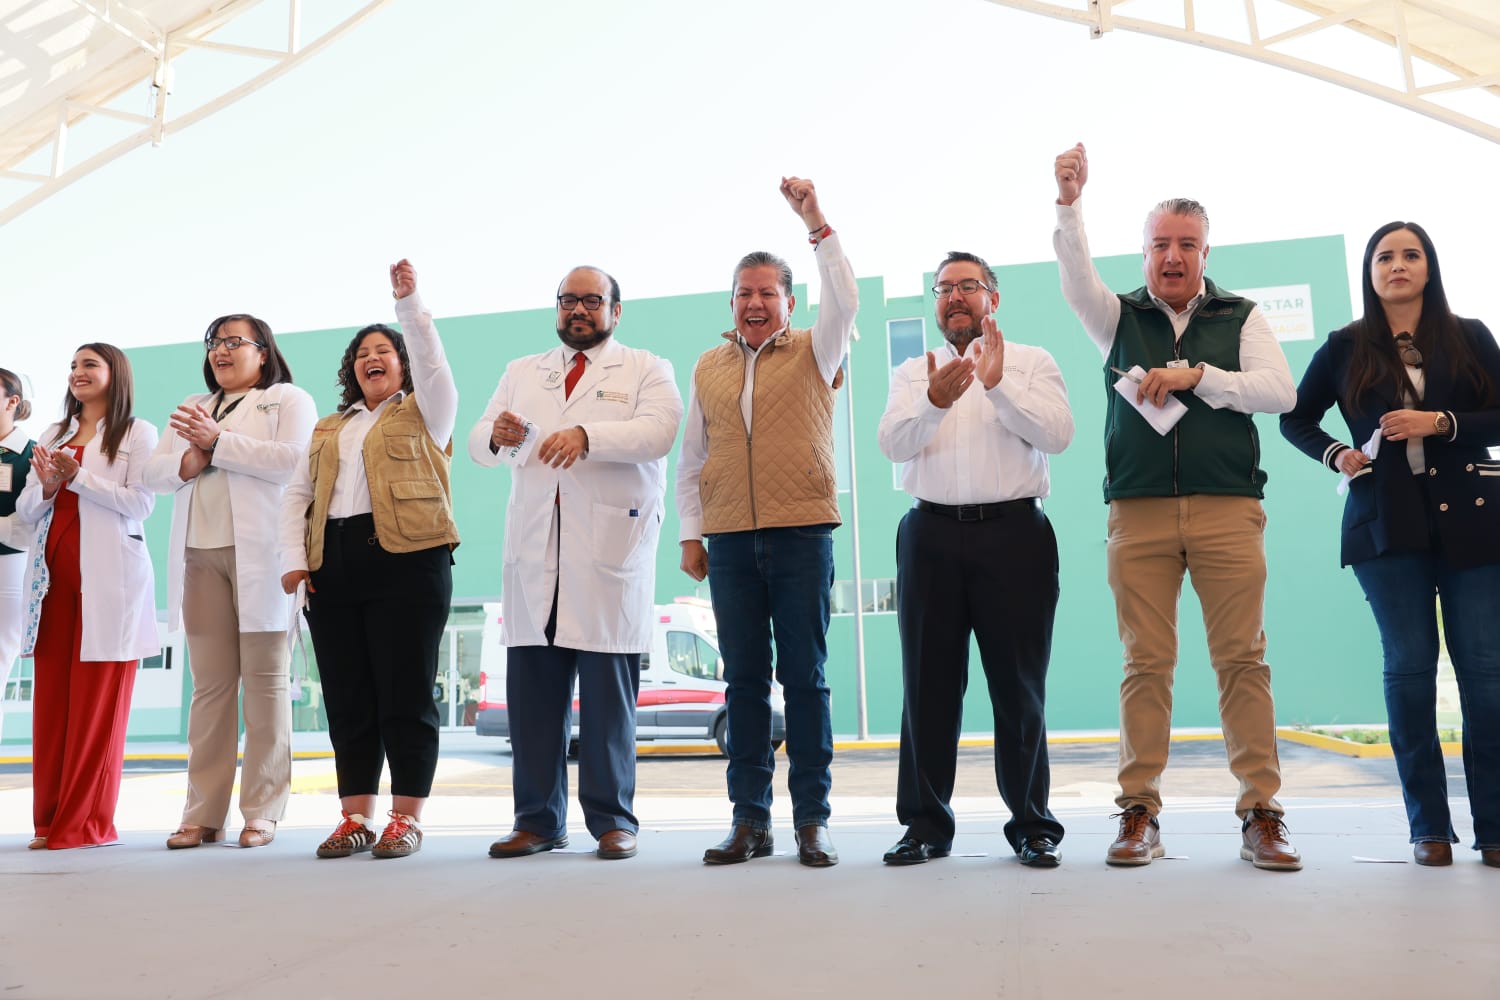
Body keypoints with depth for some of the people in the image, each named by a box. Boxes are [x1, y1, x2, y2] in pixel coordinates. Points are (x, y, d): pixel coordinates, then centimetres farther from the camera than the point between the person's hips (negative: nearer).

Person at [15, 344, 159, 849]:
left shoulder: (138, 433, 4)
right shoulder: (52, 436, 22)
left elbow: (140, 503, -8)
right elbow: (24, 510, 16)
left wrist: (76, 475, -12)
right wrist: (47, 486, -4)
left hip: (107, 579, -6)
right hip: (53, 575, 6)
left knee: (97, 701, -3)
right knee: (51, 699, 4)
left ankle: (86, 821, 2)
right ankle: (50, 819, 11)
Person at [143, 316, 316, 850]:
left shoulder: (289, 399, 9)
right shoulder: (192, 407, 26)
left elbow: (293, 459, -10)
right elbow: (153, 472, 16)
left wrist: (218, 440, -11)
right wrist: (191, 461, -5)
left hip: (260, 553, -5)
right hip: (199, 555, 5)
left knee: (264, 680, -3)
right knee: (210, 684, 4)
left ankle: (262, 811, 1)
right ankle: (202, 813, 7)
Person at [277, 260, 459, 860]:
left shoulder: (423, 413, 11)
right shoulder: (328, 430, 24)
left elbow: (431, 362, -9)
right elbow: (296, 494, 18)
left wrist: (409, 303, -18)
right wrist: (293, 558, 5)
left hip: (406, 562, -5)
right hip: (333, 568, 5)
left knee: (404, 695, -4)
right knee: (347, 698, 6)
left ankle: (407, 819, 3)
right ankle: (355, 818, 13)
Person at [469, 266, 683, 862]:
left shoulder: (646, 370, 10)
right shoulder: (521, 373, 23)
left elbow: (657, 431, -10)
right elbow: (478, 444, 13)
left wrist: (586, 435, -26)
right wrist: (497, 436, -11)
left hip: (611, 549, -3)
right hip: (533, 550, 4)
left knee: (608, 690, -2)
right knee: (531, 688, 3)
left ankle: (612, 820, 8)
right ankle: (538, 819, 12)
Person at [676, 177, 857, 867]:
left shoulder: (814, 353, 8)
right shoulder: (709, 368, 15)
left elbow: (845, 300, -11)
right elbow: (691, 458, 17)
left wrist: (815, 222, -17)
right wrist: (690, 533, 10)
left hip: (801, 533, -3)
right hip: (730, 542, 3)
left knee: (805, 677, 0)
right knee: (743, 680, 5)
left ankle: (812, 820, 8)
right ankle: (750, 820, 13)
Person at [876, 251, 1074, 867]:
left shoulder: (1032, 363, 10)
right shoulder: (912, 373, 16)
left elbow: (1057, 435, -6)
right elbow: (892, 443, -2)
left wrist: (999, 385, -15)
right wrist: (935, 402, -20)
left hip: (1013, 532, -2)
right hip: (932, 534, 2)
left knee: (1019, 684, 1)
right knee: (928, 683, 4)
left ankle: (1032, 825, 12)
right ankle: (926, 824, 13)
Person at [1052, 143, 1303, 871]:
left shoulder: (1241, 318, 14)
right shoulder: (1121, 318, 14)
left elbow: (1280, 392, 0)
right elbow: (1076, 280, -6)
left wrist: (1196, 375, -11)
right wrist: (1069, 203, -22)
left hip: (1228, 509, 0)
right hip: (1139, 511, 0)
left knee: (1243, 658, -2)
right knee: (1146, 662, 0)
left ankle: (1261, 812, 4)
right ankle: (1140, 812, 5)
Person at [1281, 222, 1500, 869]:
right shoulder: (1346, 348, 9)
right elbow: (1295, 418, 16)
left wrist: (1441, 422, -13)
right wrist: (1335, 455, -1)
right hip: (1387, 524, 0)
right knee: (1409, 665, -1)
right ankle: (1429, 827, 6)